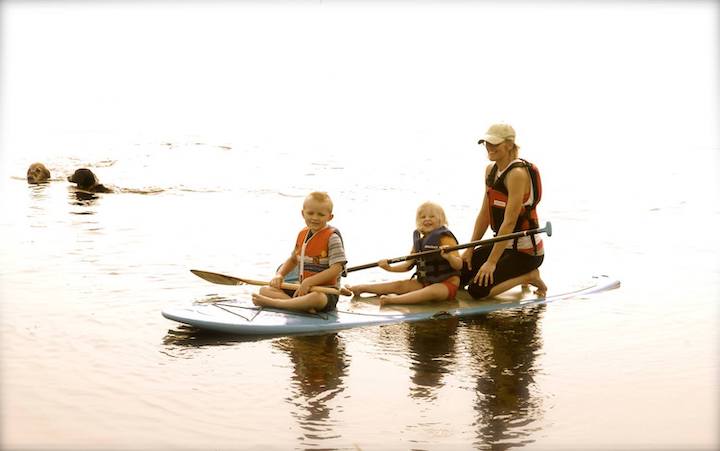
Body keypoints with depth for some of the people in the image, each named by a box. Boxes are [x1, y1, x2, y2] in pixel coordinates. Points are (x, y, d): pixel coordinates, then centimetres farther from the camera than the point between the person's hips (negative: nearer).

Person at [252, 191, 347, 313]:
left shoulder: (332, 237, -11)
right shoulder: (302, 234, 11)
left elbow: (336, 269, -19)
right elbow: (293, 259, 25)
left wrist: (309, 282, -22)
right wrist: (279, 275, 5)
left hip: (326, 292, -7)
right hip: (303, 289, 8)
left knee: (316, 298, -43)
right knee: (264, 290, -4)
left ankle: (271, 302, -31)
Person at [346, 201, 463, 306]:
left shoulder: (445, 238, -12)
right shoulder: (418, 239, 8)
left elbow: (459, 265, -18)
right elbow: (408, 265, 16)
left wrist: (449, 257, -38)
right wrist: (390, 268, 2)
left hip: (446, 283, -7)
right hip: (424, 281, 7)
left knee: (433, 291, -38)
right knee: (399, 285, -4)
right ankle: (360, 288, -2)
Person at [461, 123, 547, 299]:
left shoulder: (518, 173, -21)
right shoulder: (490, 170, 6)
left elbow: (509, 222, -24)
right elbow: (485, 214, 11)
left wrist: (492, 262, -24)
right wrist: (470, 249, 7)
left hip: (525, 251, -9)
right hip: (503, 243, 9)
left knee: (477, 290, -19)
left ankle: (528, 276, 0)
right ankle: (516, 274, 16)